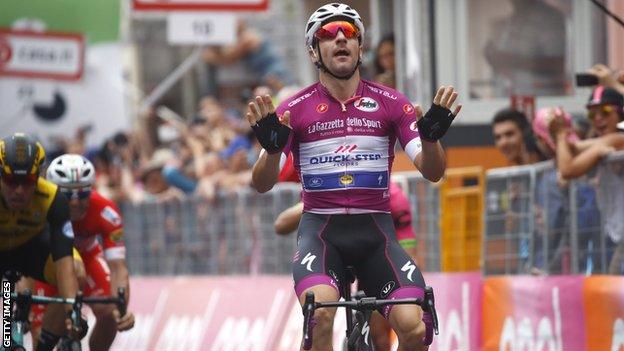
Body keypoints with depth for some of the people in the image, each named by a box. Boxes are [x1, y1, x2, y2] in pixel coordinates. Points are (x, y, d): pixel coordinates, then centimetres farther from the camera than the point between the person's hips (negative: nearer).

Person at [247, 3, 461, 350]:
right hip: (320, 230, -1)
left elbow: (433, 172, -2)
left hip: (375, 231, 1)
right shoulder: (295, 110, 1)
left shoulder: (390, 103, 4)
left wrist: (431, 136, -24)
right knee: (320, 312, -32)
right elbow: (261, 184, -5)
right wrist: (272, 148, -27)